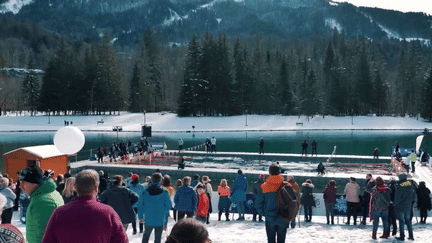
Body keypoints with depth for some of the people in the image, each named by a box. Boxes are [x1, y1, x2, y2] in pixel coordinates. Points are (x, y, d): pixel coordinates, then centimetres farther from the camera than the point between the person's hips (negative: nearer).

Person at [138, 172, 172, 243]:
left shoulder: (145, 192, -7)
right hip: (160, 221, -1)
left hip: (148, 220, 1)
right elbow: (168, 207, -5)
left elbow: (140, 205, -1)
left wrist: (140, 217, 13)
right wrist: (165, 223, 3)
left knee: (146, 235, 24)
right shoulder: (164, 192, -8)